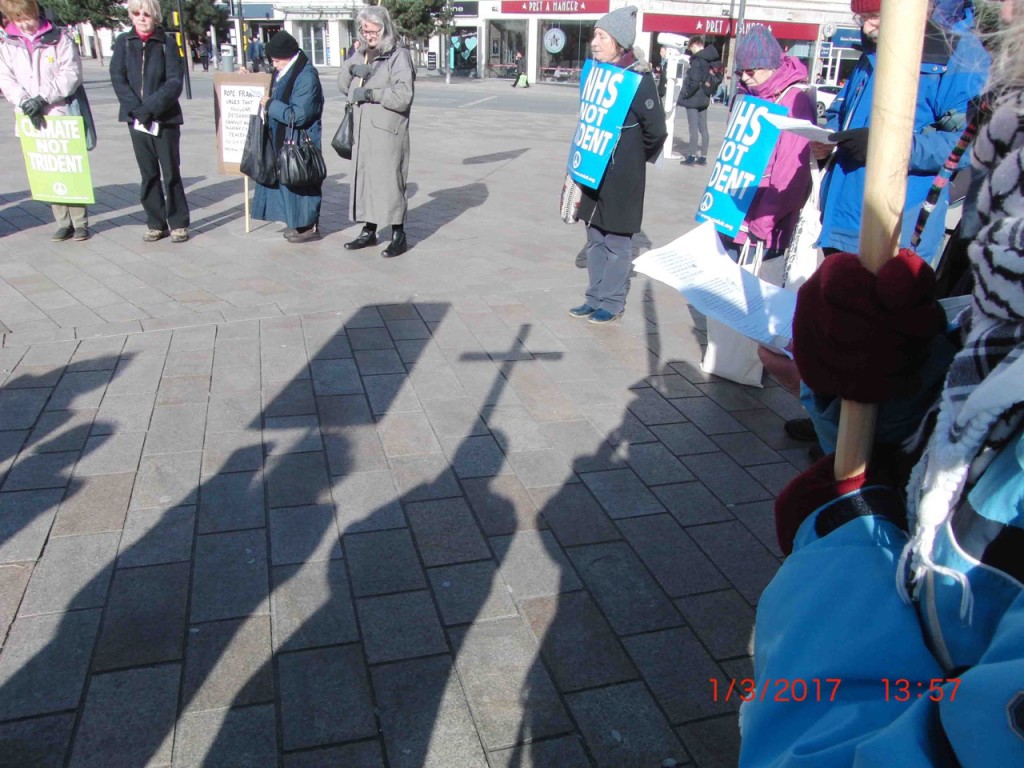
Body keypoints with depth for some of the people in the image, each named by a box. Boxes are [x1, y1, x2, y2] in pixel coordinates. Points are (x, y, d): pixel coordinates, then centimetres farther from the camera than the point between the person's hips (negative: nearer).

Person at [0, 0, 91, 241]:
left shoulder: (59, 39, -1)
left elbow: (71, 74, -8)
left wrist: (43, 98, -15)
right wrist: (25, 102, -13)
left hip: (61, 116, -3)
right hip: (30, 120, 3)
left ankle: (80, 222, 6)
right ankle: (63, 223, 12)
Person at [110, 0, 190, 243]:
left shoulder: (167, 42, -1)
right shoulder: (123, 42, 6)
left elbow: (175, 81, -8)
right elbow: (118, 79, -1)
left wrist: (151, 107, -18)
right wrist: (138, 110, -14)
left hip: (166, 119, -2)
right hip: (137, 119, 2)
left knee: (171, 173, 0)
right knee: (148, 174, 7)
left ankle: (178, 223, 9)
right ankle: (156, 224, 14)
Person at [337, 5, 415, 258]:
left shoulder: (399, 55, -7)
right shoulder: (364, 55, 15)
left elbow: (403, 96, -18)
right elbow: (343, 87, 19)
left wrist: (371, 94, -14)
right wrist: (350, 69, -1)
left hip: (387, 131, -7)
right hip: (363, 130, 7)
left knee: (389, 180, -6)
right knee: (364, 178, 10)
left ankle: (399, 235, 2)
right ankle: (369, 230, 21)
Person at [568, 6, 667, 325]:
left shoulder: (639, 78, -14)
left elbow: (656, 130, -10)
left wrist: (635, 158, 3)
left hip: (622, 176, -7)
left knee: (617, 242, 4)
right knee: (595, 239, 14)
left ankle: (612, 302, 16)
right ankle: (595, 298, 26)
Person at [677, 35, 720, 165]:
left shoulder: (697, 60, -17)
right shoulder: (711, 59, 9)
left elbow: (694, 82, -22)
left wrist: (684, 95, -12)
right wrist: (709, 94, 16)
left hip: (693, 99, -8)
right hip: (704, 98, 8)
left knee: (693, 128, -3)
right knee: (703, 128, 9)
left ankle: (692, 156, 2)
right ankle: (703, 157, 13)